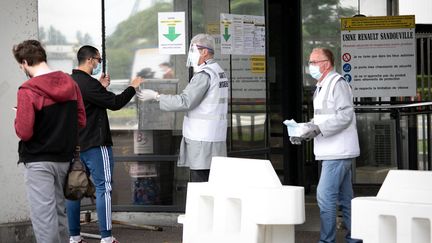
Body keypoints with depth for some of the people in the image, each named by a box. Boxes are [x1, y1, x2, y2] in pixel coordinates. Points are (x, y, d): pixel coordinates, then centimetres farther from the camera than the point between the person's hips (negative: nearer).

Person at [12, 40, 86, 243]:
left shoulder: (27, 90, -16)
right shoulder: (70, 83, 3)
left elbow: (24, 132, -18)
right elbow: (81, 121, 9)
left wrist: (18, 120, 1)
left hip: (38, 162, -6)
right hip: (64, 158, 6)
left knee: (43, 216, -4)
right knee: (59, 212, 18)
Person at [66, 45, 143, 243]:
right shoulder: (88, 84, -19)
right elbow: (115, 103, -18)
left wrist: (101, 87, 18)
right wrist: (132, 87, -4)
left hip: (76, 144, 9)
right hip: (95, 145, -9)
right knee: (103, 188, -4)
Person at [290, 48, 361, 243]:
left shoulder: (338, 83, -11)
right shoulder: (322, 86, 20)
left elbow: (346, 115, -20)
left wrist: (318, 129, -23)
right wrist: (304, 130, 9)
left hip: (338, 153, -10)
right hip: (332, 152, 10)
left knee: (325, 195, -12)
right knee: (345, 198, 13)